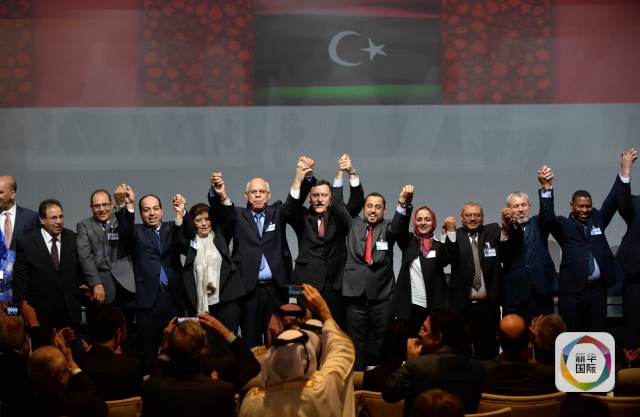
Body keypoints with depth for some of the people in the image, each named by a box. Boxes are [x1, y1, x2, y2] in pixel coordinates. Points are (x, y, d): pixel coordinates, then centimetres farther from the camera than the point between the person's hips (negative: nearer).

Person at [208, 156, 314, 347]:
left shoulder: (277, 213, 10)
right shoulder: (238, 216, 6)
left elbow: (294, 202, -7)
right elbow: (222, 210, -14)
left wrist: (302, 177, -28)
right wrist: (220, 194, -39)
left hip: (276, 288, 1)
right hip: (248, 288, -1)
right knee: (250, 338, 2)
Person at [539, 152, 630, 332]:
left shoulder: (597, 219, 13)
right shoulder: (564, 225, 2)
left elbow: (613, 201, 5)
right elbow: (548, 217, -15)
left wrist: (624, 171, -7)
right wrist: (547, 187, -31)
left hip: (598, 289, 4)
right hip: (572, 290, -3)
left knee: (597, 332, 6)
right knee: (570, 334, -1)